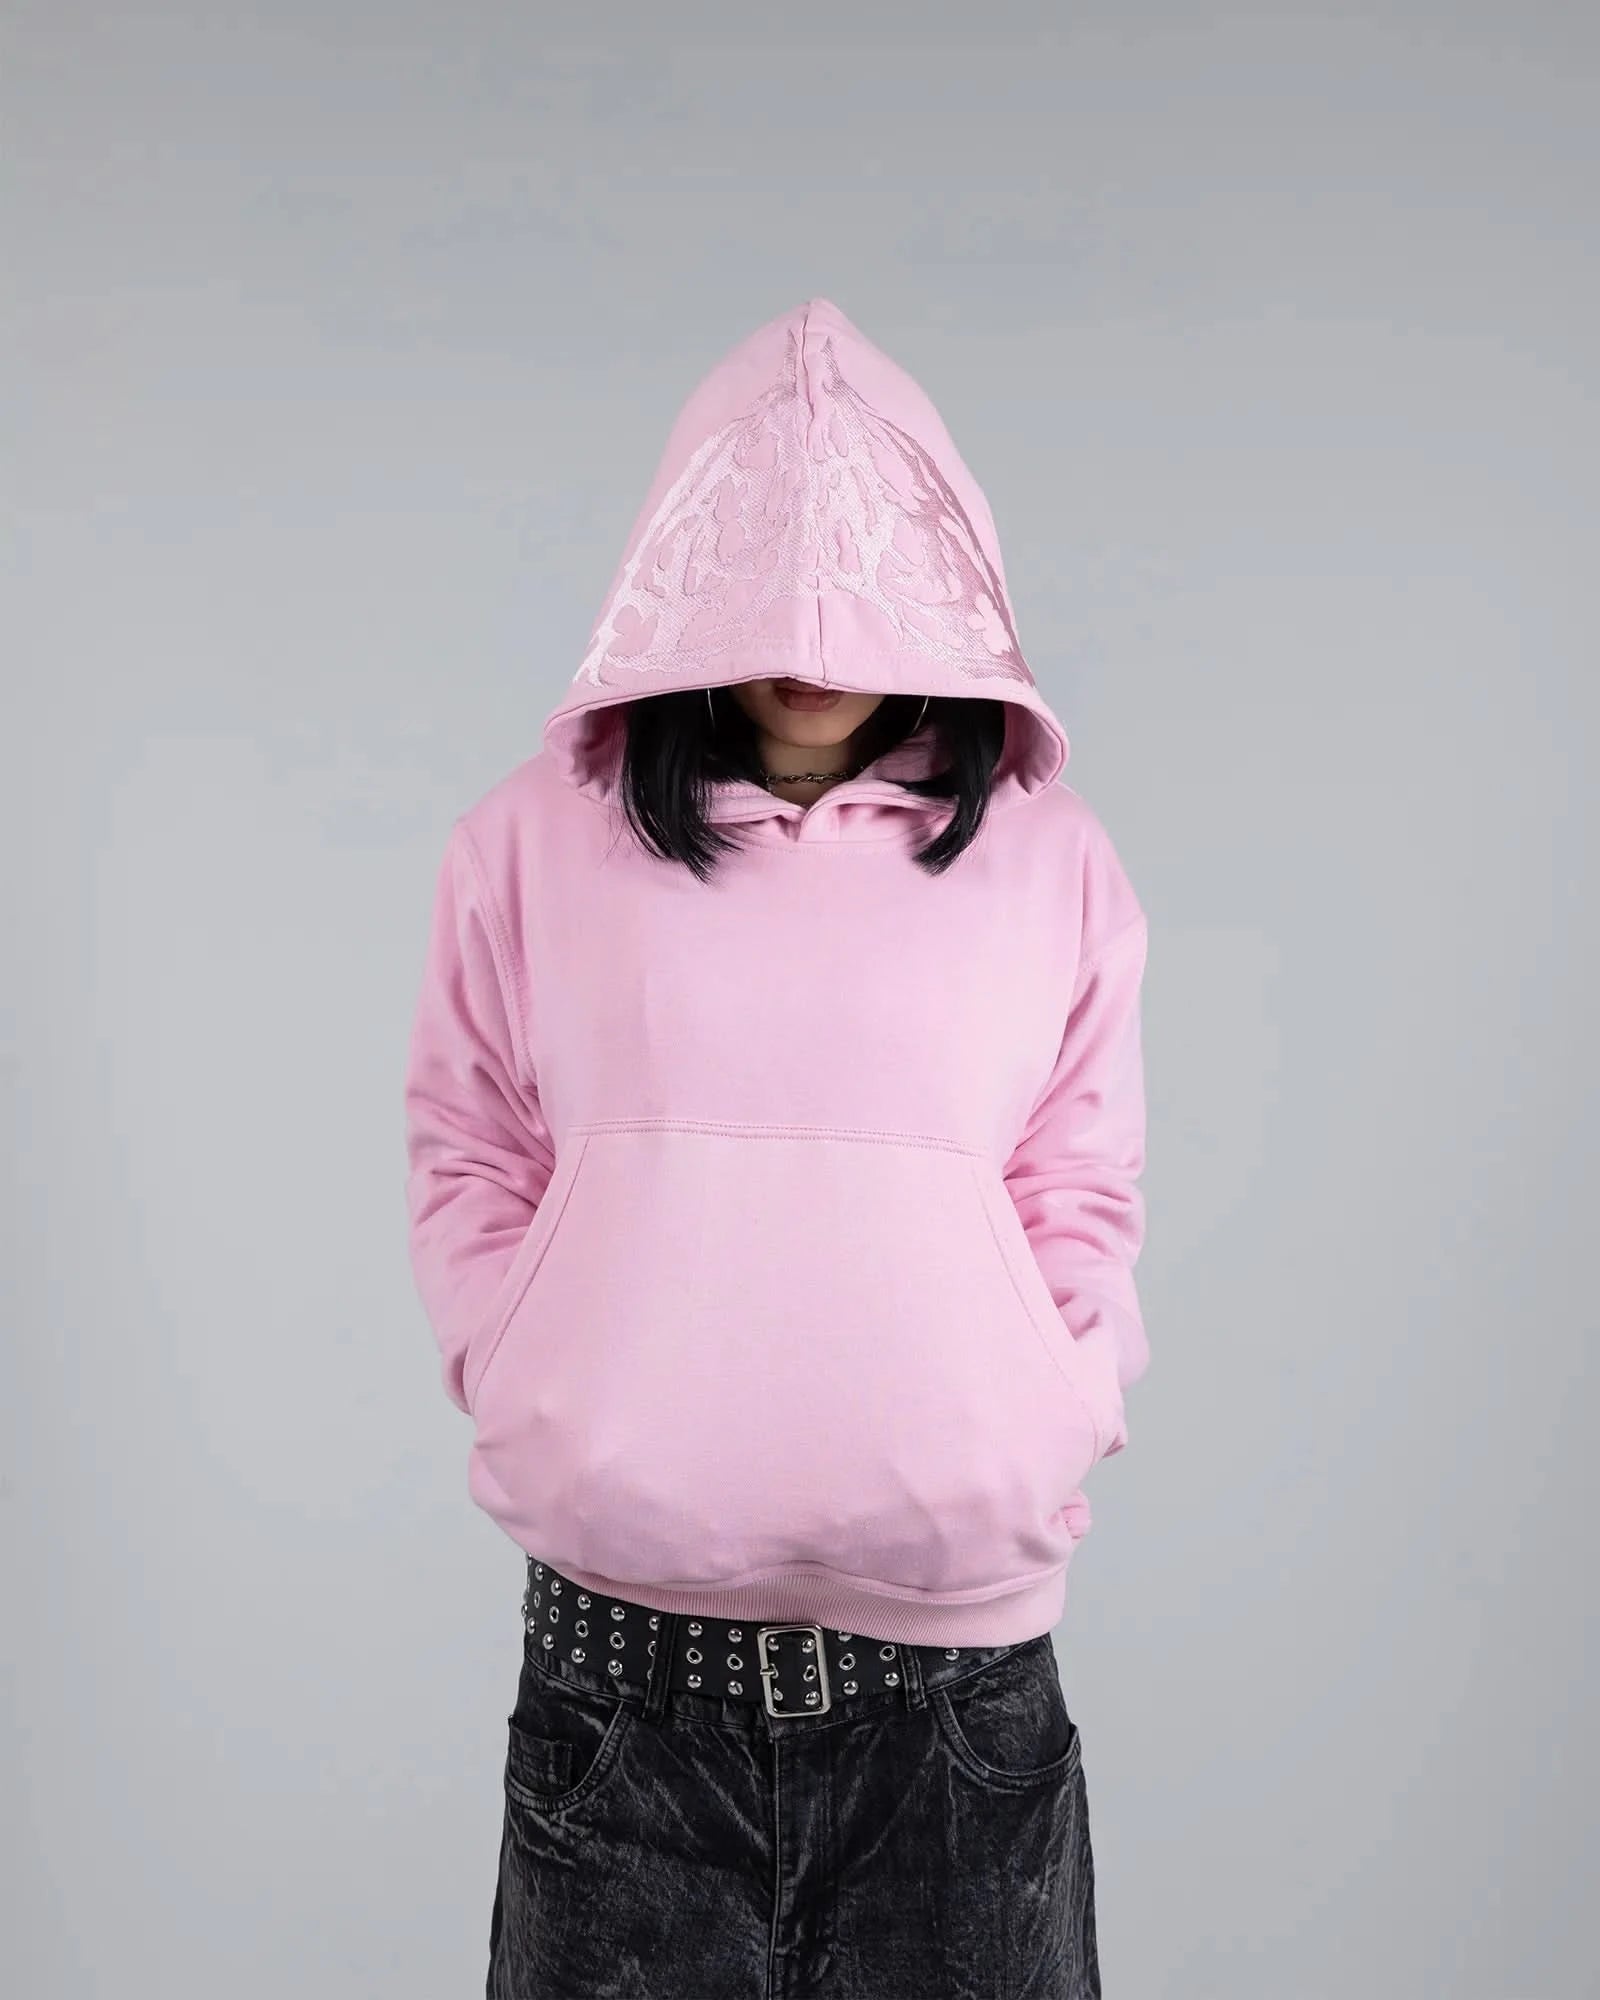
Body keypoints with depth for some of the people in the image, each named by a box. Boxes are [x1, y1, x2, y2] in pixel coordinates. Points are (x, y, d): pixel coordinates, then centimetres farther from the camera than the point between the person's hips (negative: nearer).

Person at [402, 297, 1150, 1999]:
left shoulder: (1049, 861, 5)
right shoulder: (534, 841, 5)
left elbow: (1083, 1202, 8)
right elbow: (467, 1166, 9)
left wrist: (1034, 1436, -3)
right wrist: (530, 1406, -1)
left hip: (955, 1628, 1)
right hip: (619, 1627, 0)